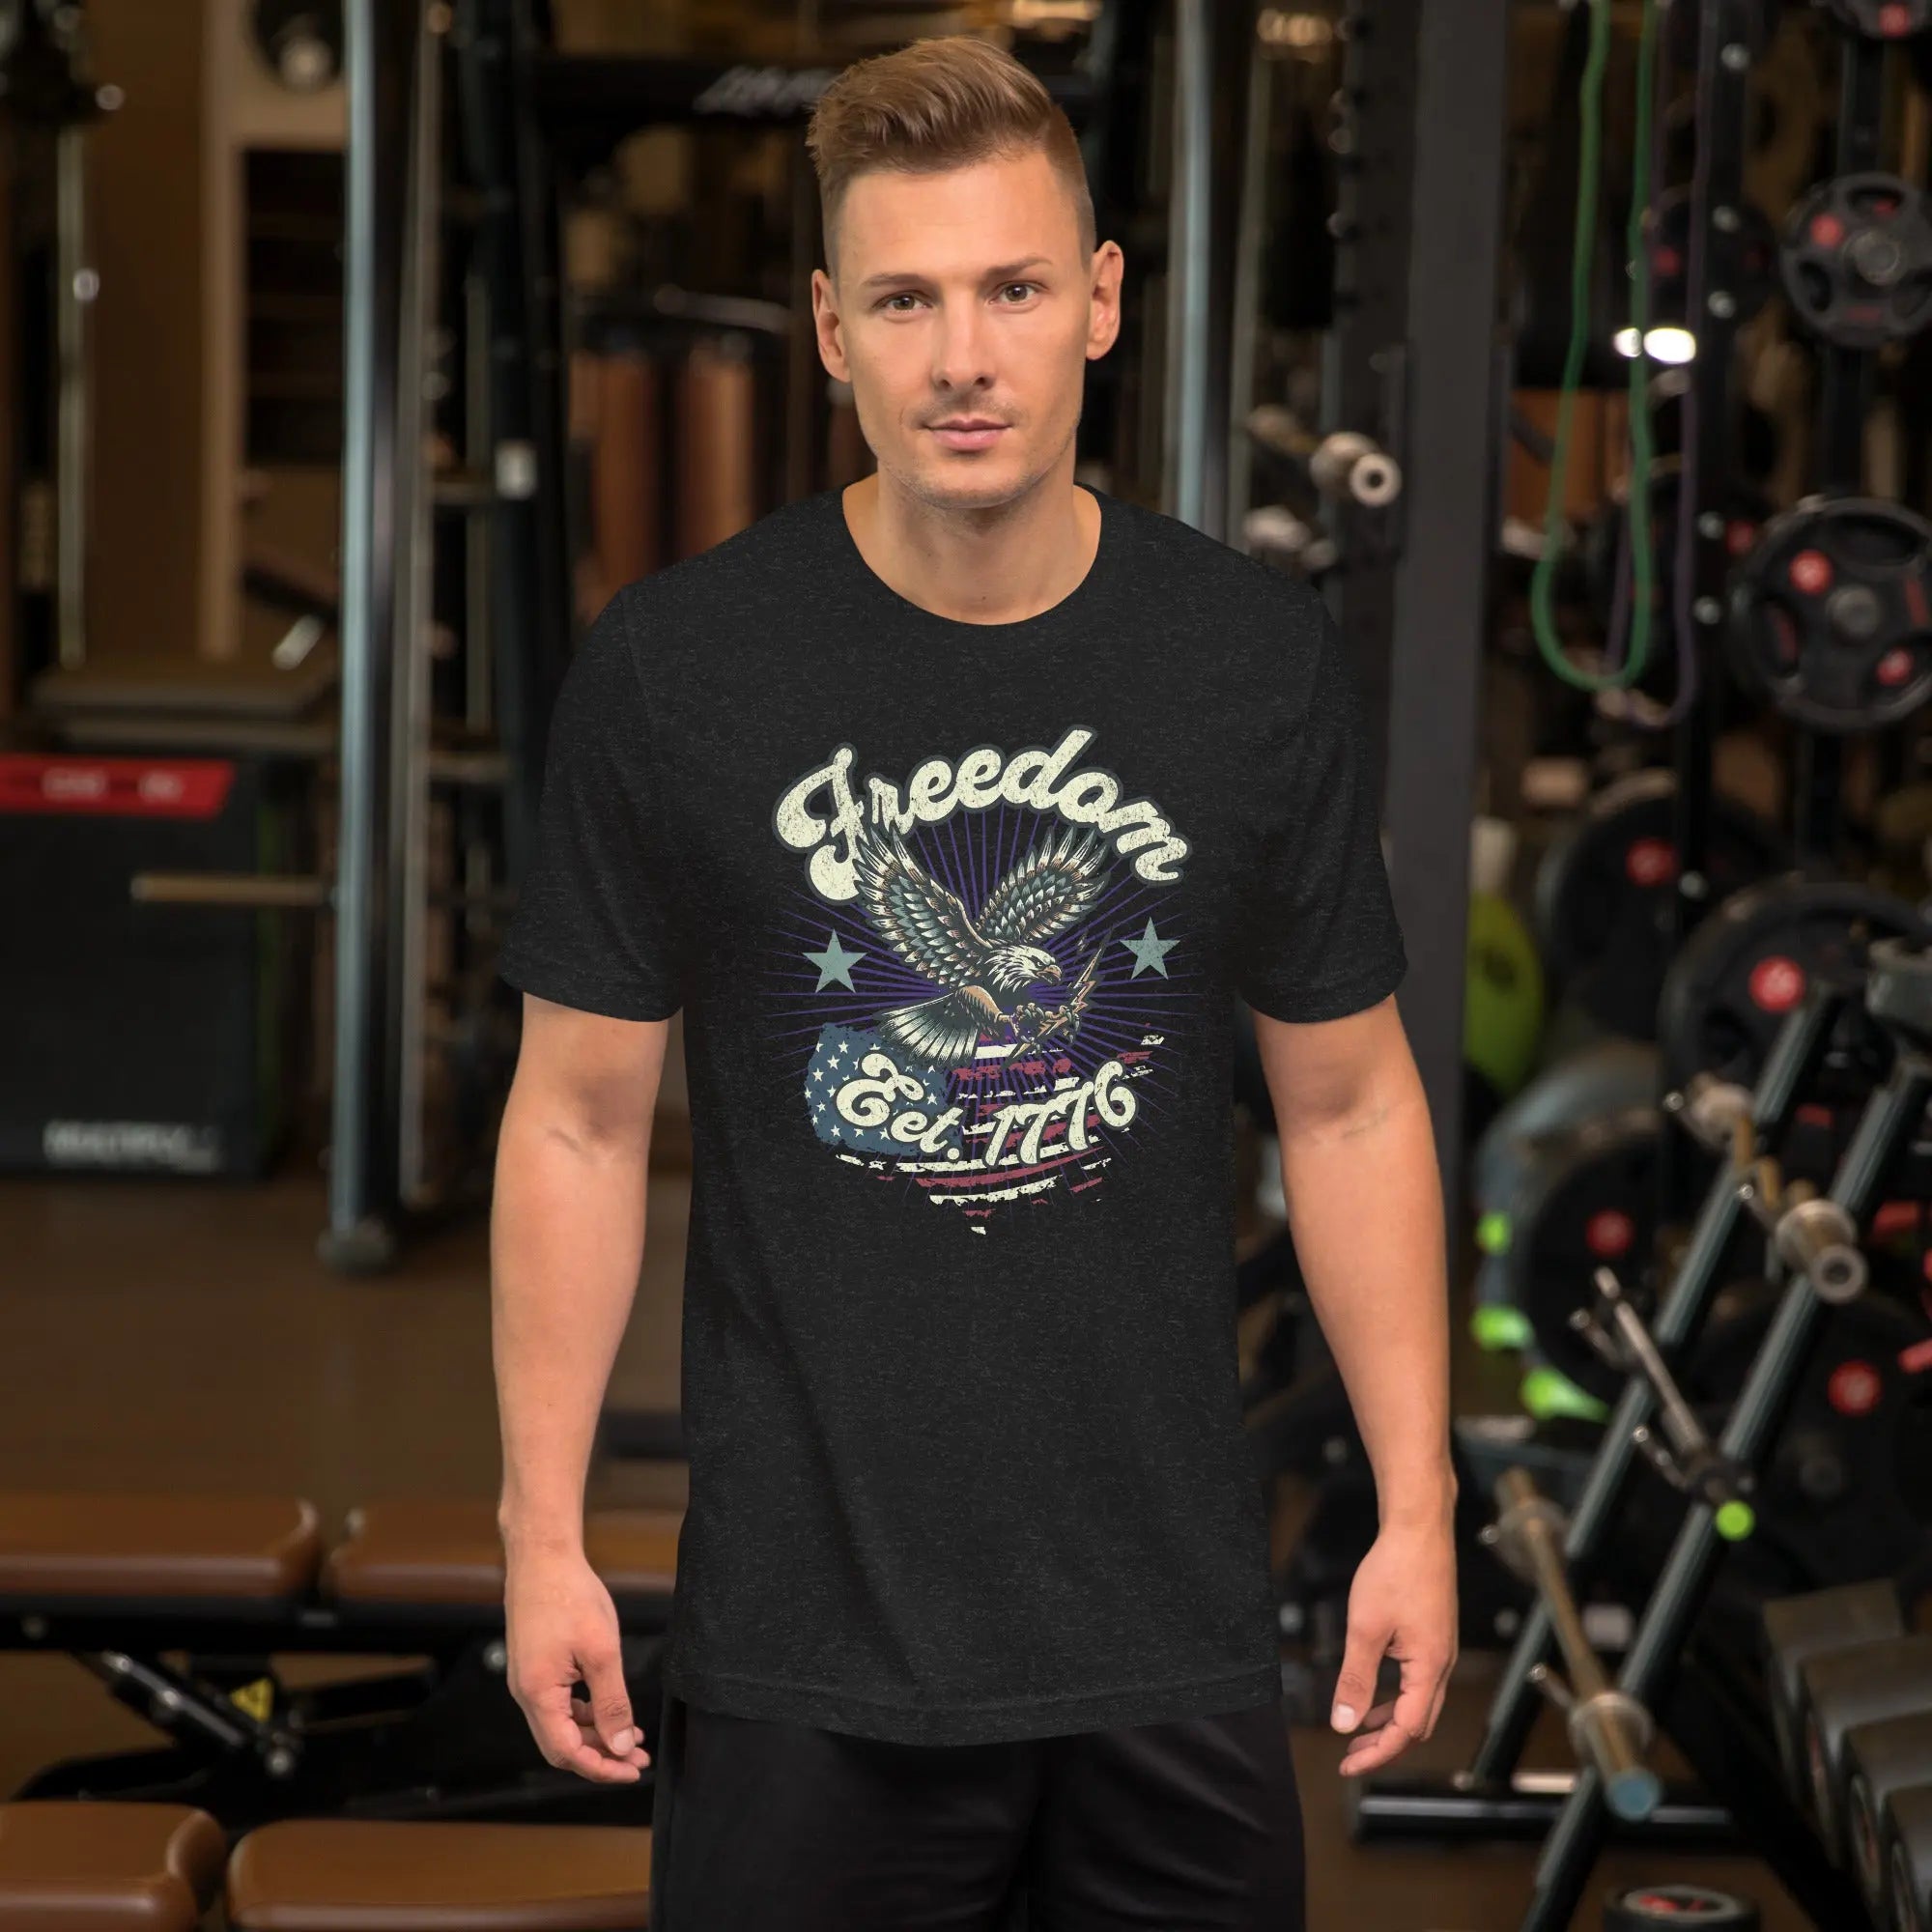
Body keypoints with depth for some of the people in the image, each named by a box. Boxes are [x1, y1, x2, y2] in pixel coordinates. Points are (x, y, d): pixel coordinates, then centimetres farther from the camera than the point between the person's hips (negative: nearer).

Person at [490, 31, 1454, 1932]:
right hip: (803, 1638, -1)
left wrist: (1417, 1511, 3)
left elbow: (1349, 1105, 7)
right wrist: (542, 1532, -2)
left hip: (1172, 1630, 2)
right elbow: (580, 1119, 0)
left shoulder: (1262, 663, -1)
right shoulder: (673, 669, -6)